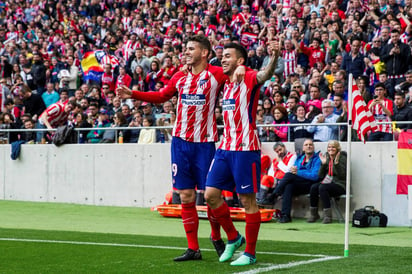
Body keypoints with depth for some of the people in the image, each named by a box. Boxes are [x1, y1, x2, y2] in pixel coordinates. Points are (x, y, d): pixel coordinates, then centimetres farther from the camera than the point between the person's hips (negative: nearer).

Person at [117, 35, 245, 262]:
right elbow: (161, 96, 22)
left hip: (205, 143, -4)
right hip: (181, 141, 4)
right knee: (186, 197, 4)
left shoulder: (217, 74, -5)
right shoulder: (180, 77, 9)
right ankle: (193, 248, 11)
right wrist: (133, 94, 16)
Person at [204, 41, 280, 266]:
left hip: (245, 148, -8)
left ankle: (250, 253, 6)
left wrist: (274, 56, -50)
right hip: (225, 147, 8)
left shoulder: (249, 79, -8)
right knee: (211, 194, 4)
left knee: (248, 200, -2)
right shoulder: (226, 83, 15)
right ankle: (233, 238, 22)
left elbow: (266, 74, -29)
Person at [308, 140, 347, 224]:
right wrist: (323, 164, -6)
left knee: (322, 188, -32)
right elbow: (321, 176, 7)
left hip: (339, 185, -5)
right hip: (327, 182, 5)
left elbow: (342, 176, -15)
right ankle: (313, 214, -12)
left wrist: (336, 163, -22)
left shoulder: (342, 158, -3)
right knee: (313, 187, -23)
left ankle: (328, 216, -29)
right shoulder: (326, 158, 12)